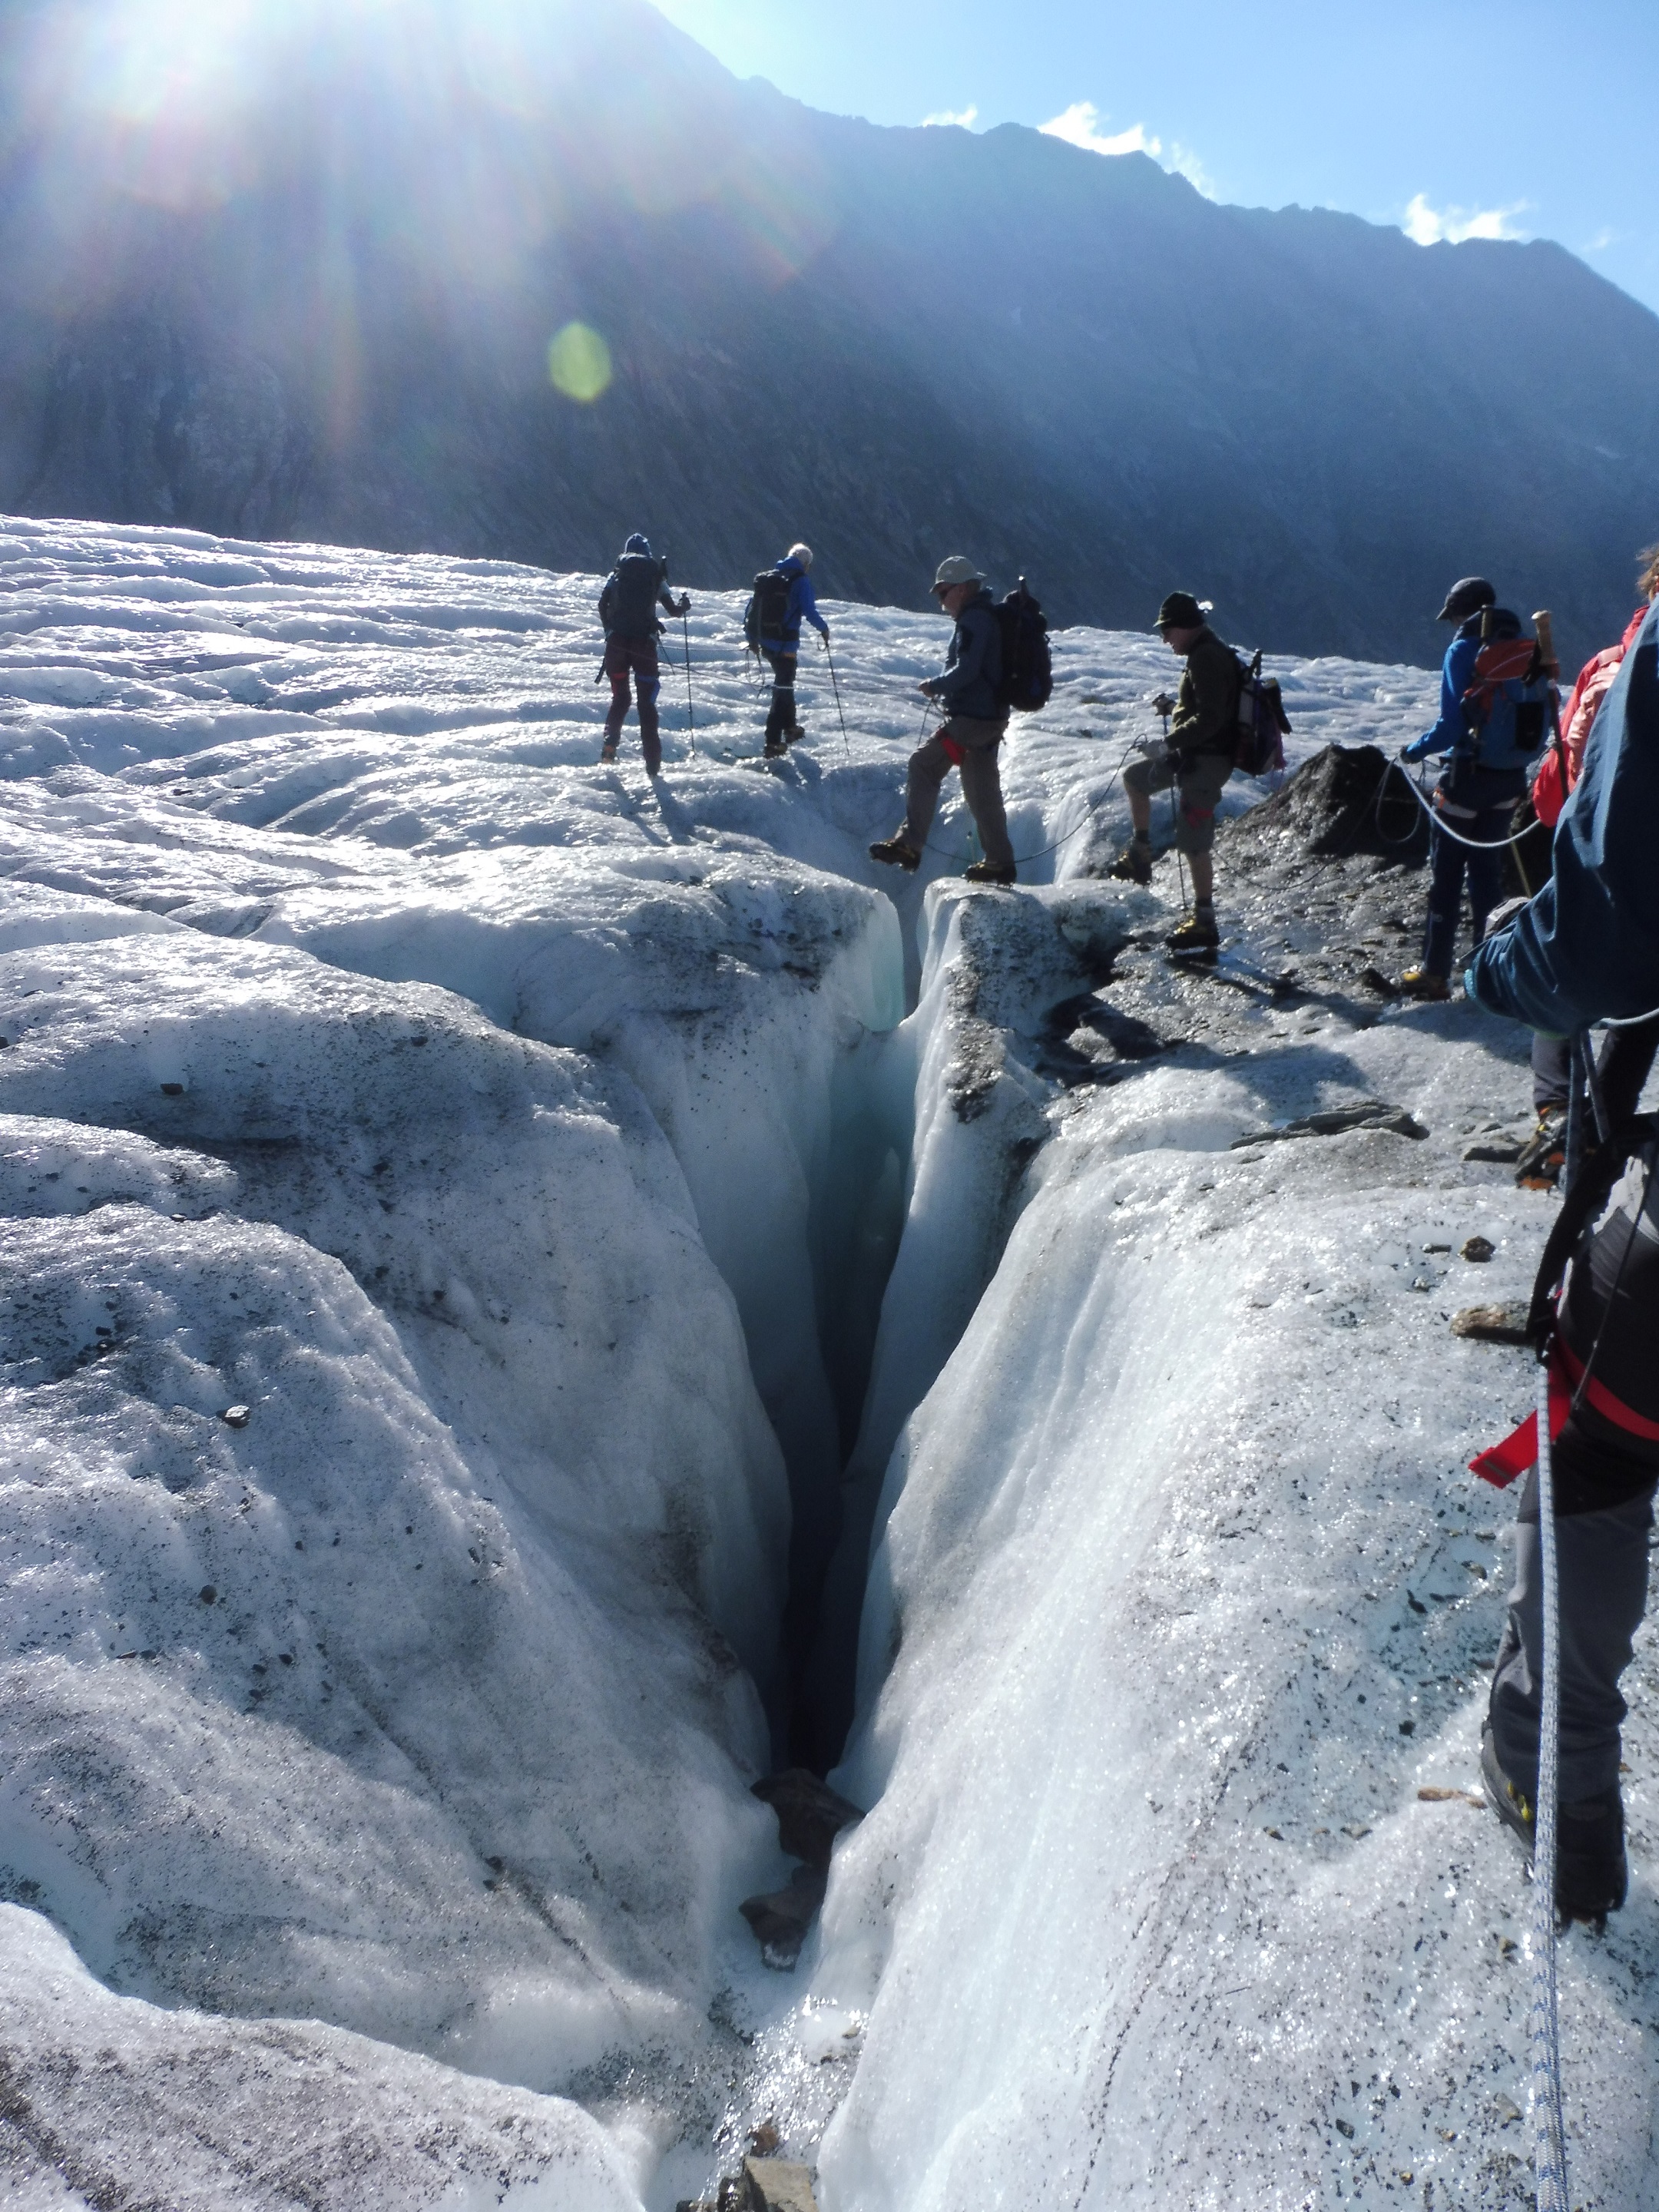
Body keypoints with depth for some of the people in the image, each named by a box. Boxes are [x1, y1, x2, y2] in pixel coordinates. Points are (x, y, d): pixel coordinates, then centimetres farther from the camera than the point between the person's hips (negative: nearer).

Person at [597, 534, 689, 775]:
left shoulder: (617, 574, 10)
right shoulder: (656, 575, 8)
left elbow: (603, 605, 2)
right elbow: (672, 609, 10)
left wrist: (610, 629, 17)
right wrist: (684, 606, 31)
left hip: (617, 640, 1)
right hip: (644, 642, -1)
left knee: (620, 697, 17)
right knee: (647, 703, 3)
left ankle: (609, 746, -5)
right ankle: (653, 764, -4)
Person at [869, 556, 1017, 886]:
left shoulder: (974, 620, -15)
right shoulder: (987, 615, 17)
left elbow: (965, 670, -24)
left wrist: (934, 686, -9)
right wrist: (943, 687, 11)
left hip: (970, 718, -10)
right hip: (989, 717, 10)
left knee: (924, 765, -6)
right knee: (982, 789, 14)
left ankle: (909, 845, -8)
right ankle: (999, 862, 19)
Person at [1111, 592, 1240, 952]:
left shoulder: (1206, 658, -20)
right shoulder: (1209, 653, 14)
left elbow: (1210, 719, -28)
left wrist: (1170, 742, -23)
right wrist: (1173, 706, 14)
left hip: (1205, 762, -11)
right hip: (1193, 755, 11)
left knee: (1194, 842, -7)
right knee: (1134, 777, 24)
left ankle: (1204, 922, -2)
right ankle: (1140, 855, 27)